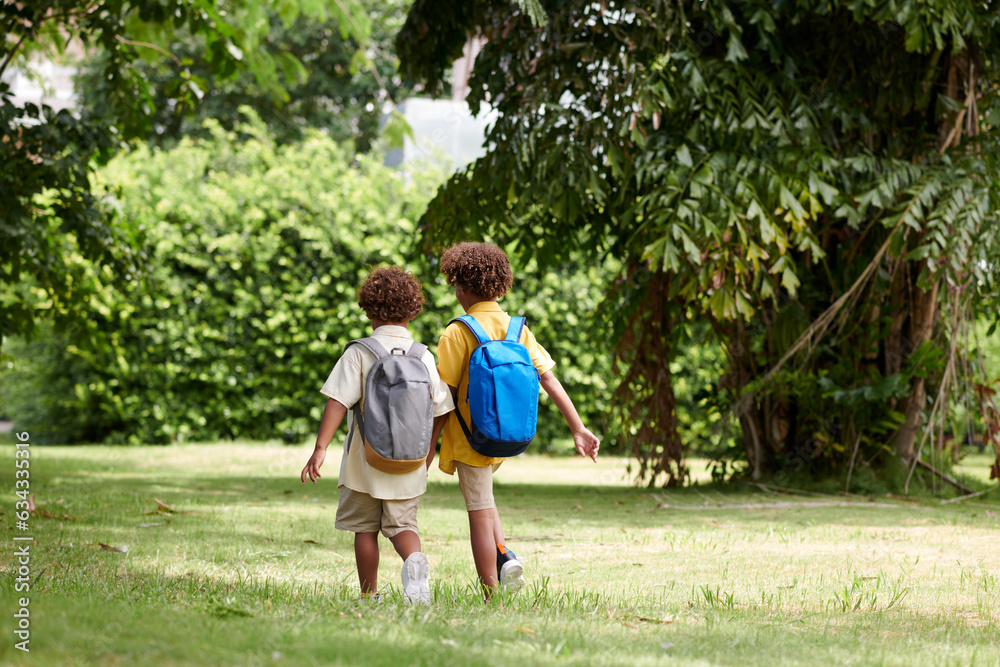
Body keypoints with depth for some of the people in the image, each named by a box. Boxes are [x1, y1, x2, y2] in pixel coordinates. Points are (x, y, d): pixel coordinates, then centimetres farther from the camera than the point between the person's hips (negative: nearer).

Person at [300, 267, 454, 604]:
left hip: (366, 459, -2)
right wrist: (428, 451, 17)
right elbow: (441, 409, 3)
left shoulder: (359, 353, -9)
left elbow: (338, 401, -17)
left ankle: (369, 596, 16)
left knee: (365, 528, 11)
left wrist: (320, 448, -18)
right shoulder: (424, 357, 1)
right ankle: (415, 560, -24)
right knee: (402, 525, 8)